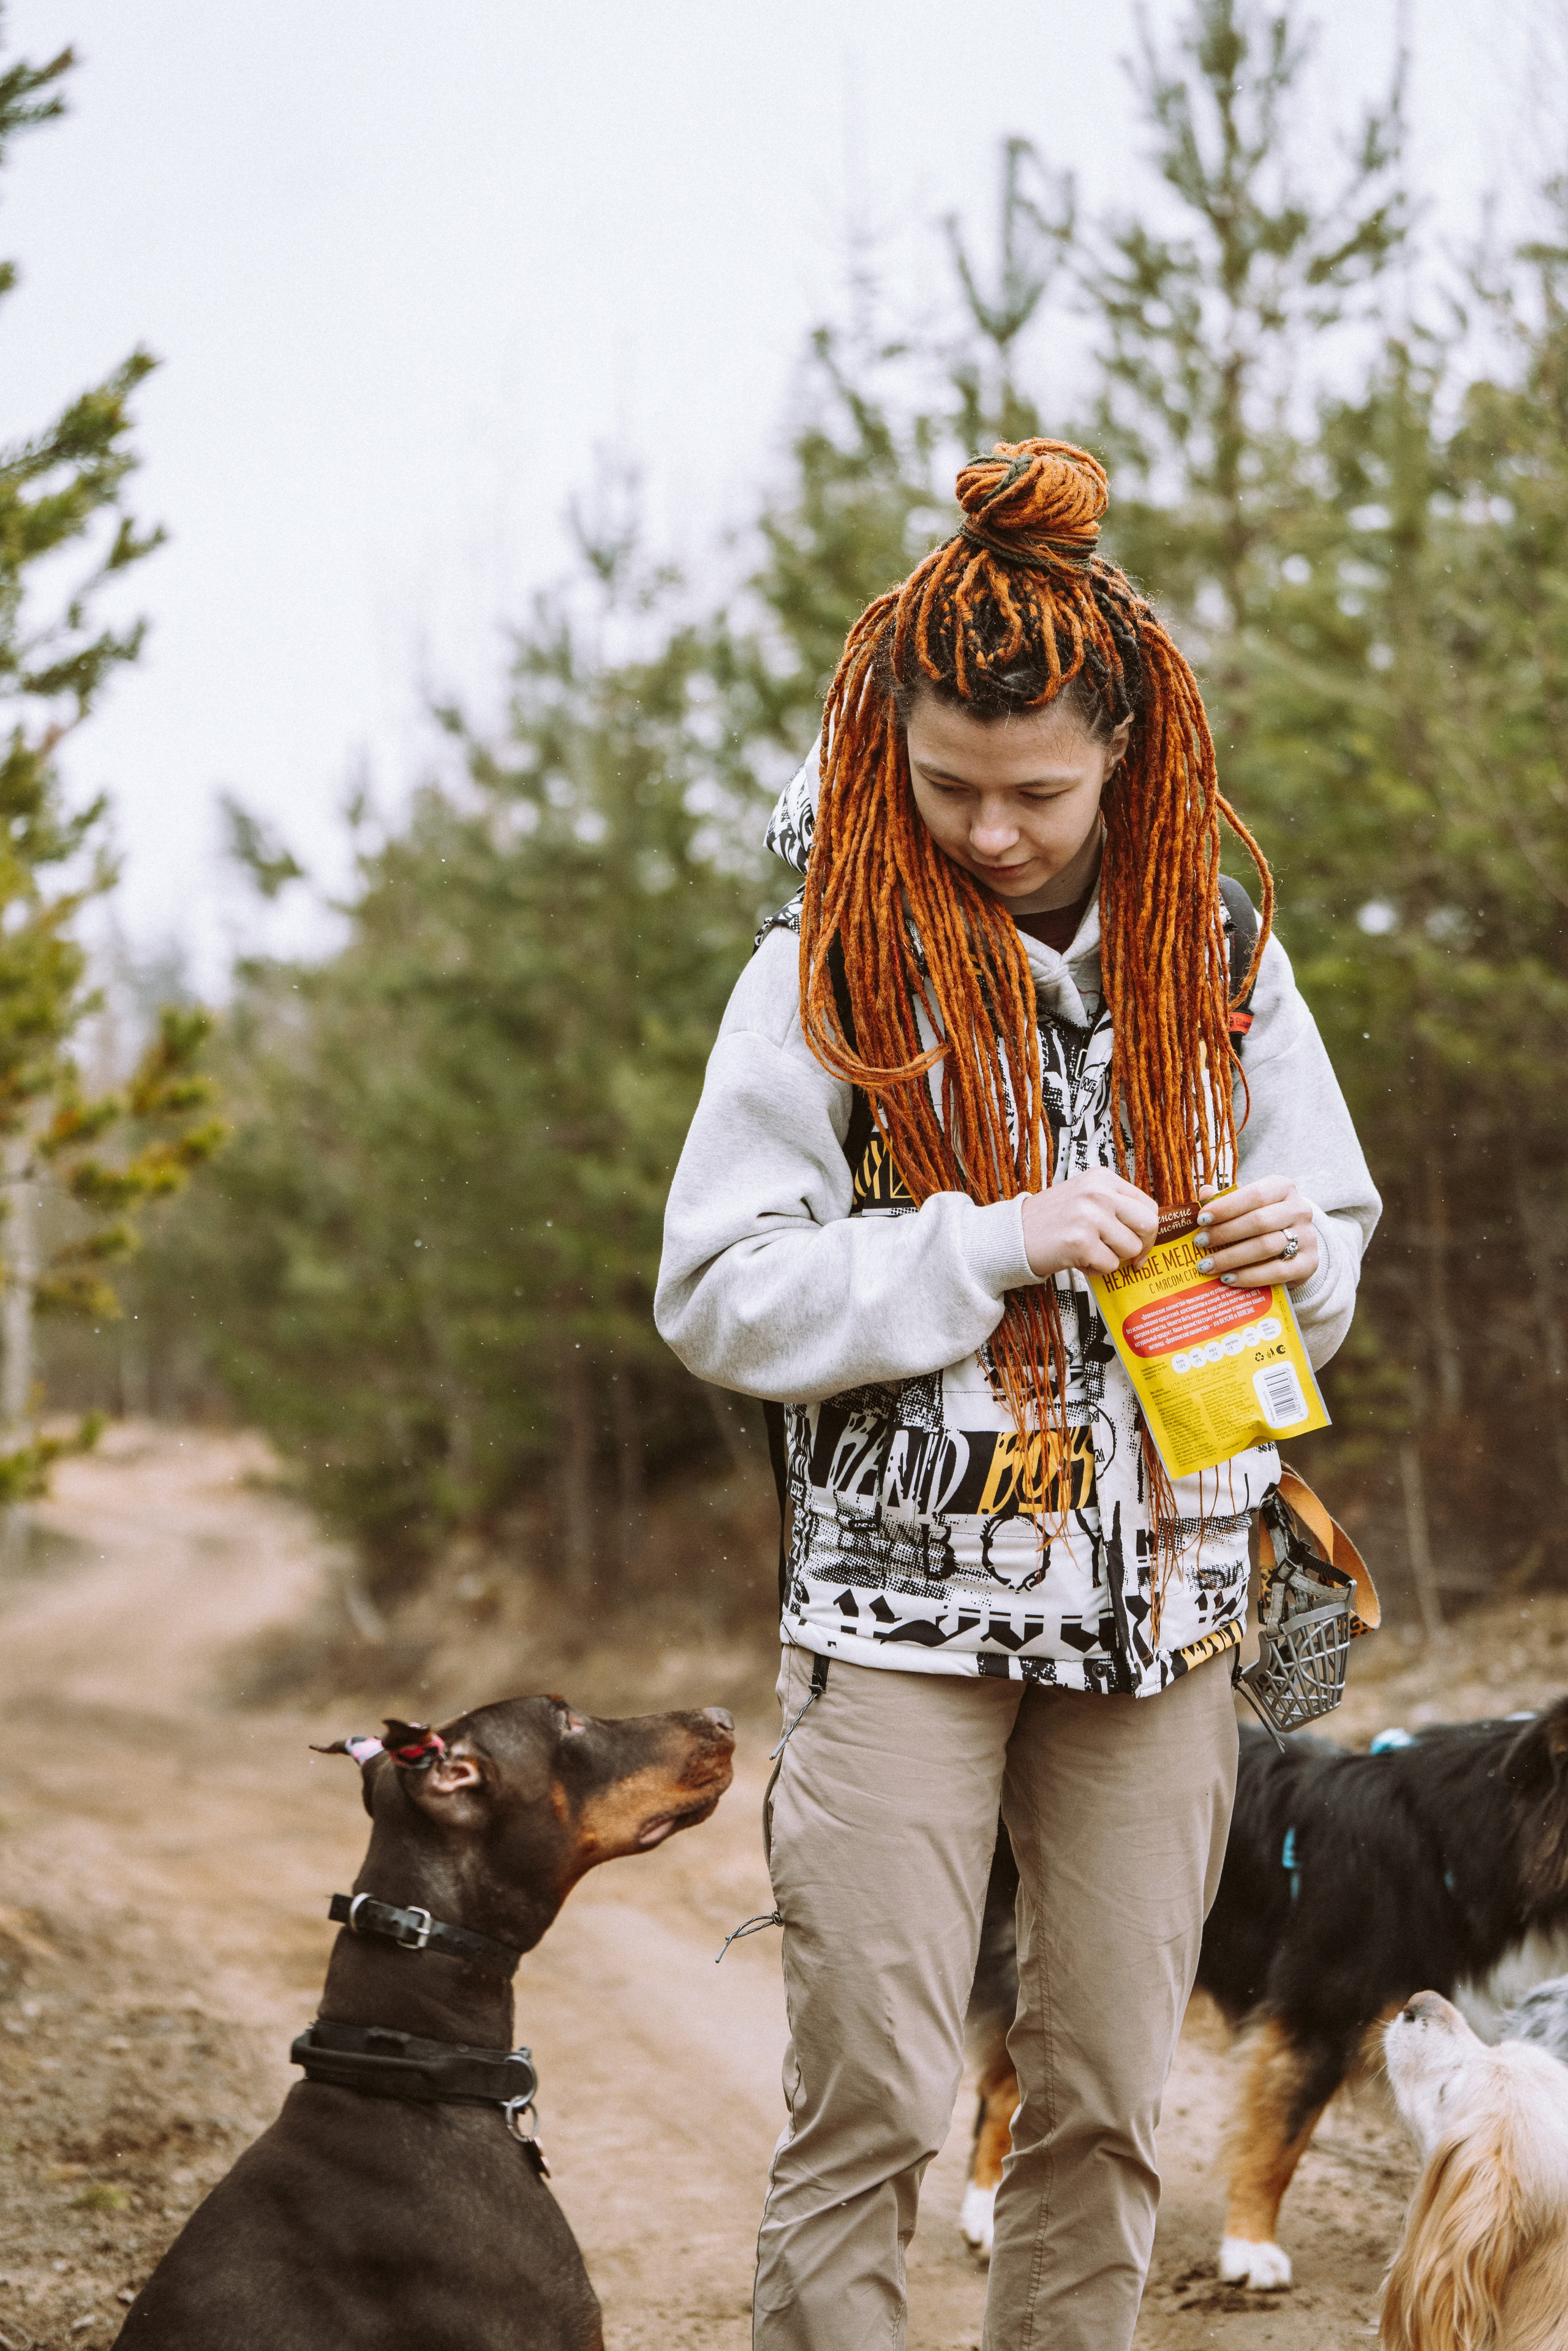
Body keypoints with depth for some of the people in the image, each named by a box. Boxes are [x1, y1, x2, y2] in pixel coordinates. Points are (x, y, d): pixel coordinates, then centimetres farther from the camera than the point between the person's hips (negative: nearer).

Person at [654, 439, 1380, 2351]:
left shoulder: (1210, 953, 6)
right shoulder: (833, 963, -4)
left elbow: (1334, 1243, 16)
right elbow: (716, 1297, -7)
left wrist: (1294, 1249, -7)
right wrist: (991, 1246, -18)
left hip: (1161, 1598, 3)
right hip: (901, 1592, -3)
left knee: (1104, 2105, 9)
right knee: (868, 2106, -4)